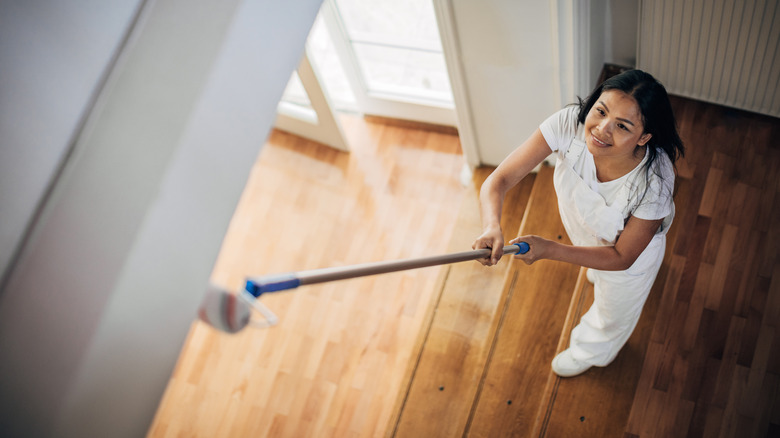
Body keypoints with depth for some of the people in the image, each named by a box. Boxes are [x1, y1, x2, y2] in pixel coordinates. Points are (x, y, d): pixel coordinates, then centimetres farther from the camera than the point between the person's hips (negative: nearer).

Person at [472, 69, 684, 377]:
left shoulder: (654, 184, -44)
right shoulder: (570, 123, -39)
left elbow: (621, 257, -29)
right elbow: (499, 179, -37)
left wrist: (548, 250, -40)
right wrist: (492, 227, -57)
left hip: (630, 251, -3)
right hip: (582, 230, 3)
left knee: (613, 315, 30)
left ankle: (592, 353, 66)